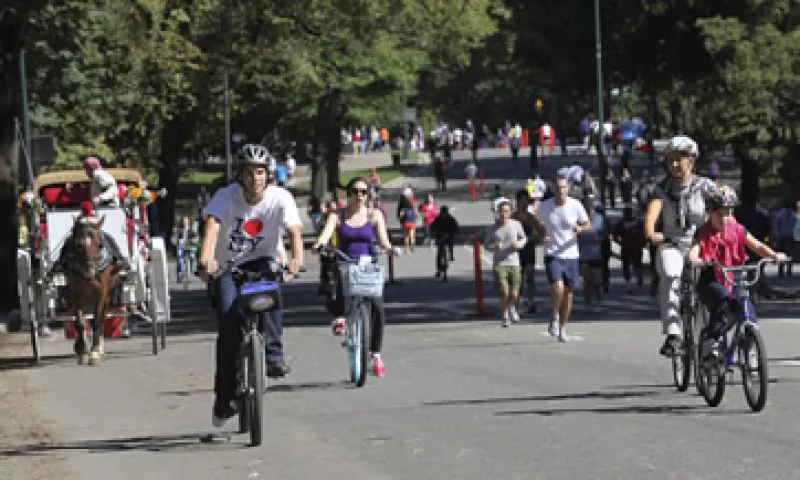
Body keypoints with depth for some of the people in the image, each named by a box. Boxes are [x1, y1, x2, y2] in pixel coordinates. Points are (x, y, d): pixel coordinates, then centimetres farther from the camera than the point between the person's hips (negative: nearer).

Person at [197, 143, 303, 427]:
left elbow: (294, 230, -26)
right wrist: (206, 259, -51)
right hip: (228, 266, 0)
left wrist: (297, 259, -48)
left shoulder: (280, 198, -13)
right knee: (228, 318, -19)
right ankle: (224, 397, -10)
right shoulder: (225, 197, -15)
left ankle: (273, 355, -30)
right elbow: (212, 226, -31)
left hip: (262, 261, 0)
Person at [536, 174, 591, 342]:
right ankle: (554, 318, 4)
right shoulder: (545, 207, -5)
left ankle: (563, 328, 23)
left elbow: (588, 224, 7)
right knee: (557, 288, -21)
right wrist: (542, 236, -7)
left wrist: (580, 228, -15)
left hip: (570, 255, 2)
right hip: (552, 255, -2)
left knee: (568, 292, 7)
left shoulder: (575, 205, -4)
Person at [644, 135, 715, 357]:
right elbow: (652, 211, -18)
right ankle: (672, 334, -36)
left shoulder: (704, 186, -1)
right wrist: (650, 233, -39)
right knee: (670, 276, -31)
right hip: (671, 245, -1)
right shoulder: (663, 188, 0)